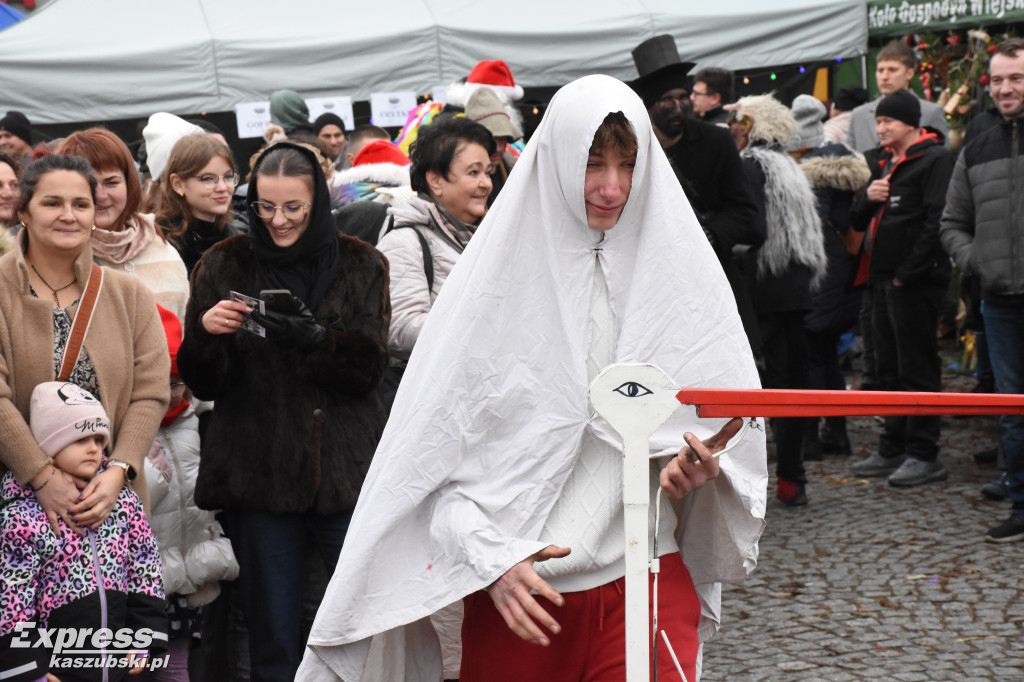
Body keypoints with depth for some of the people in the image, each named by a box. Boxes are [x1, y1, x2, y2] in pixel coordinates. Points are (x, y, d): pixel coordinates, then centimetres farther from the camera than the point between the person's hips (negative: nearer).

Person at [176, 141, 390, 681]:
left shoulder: (360, 266, 7)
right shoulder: (222, 267, 6)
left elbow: (369, 369, -2)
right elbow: (203, 384, 5)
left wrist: (315, 340, -21)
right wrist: (206, 332, -16)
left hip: (346, 471, 0)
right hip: (259, 474, 0)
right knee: (272, 636, 7)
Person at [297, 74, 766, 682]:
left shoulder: (681, 264, 5)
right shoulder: (502, 272, -1)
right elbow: (440, 438, -1)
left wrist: (703, 466, -11)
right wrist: (490, 556, -11)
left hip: (644, 573, 1)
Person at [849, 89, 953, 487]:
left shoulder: (935, 159, -8)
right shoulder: (882, 160, 18)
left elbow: (937, 222, -16)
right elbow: (859, 221, 20)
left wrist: (907, 273, -17)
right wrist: (868, 198, -3)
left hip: (915, 282, -9)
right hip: (882, 279, 9)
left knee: (917, 369, -6)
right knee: (890, 369, 13)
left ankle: (924, 456, -1)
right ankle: (893, 450, 21)